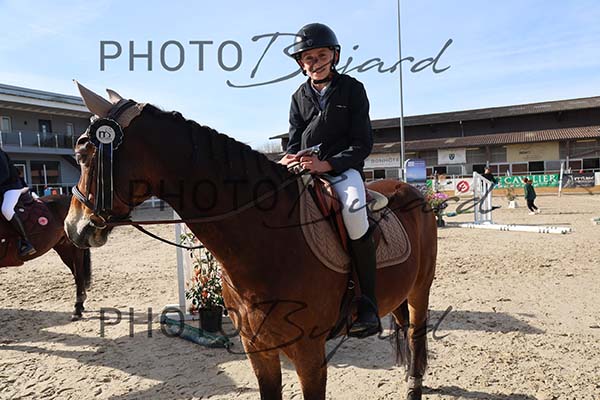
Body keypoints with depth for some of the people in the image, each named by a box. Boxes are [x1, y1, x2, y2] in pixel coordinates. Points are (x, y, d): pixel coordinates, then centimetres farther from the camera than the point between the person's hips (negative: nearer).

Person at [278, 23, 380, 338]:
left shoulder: (352, 89, 2)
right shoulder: (299, 96, 14)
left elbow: (362, 144, -4)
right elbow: (295, 140, 12)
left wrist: (326, 164, -19)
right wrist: (289, 159, -13)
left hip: (344, 168, -4)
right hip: (304, 170, 5)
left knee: (353, 207, -35)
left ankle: (367, 304, -24)